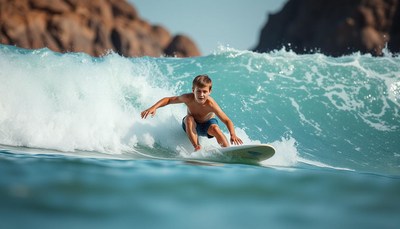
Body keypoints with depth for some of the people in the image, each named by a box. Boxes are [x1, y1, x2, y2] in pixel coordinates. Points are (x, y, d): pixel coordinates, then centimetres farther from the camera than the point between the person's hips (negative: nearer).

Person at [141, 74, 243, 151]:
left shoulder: (210, 104, -35)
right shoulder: (188, 98, -28)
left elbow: (227, 121, -38)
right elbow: (168, 100, -13)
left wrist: (233, 135, -55)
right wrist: (153, 108, -26)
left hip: (207, 124, -2)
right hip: (191, 125, 2)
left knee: (215, 129, -34)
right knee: (189, 119, -31)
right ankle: (197, 147, -30)